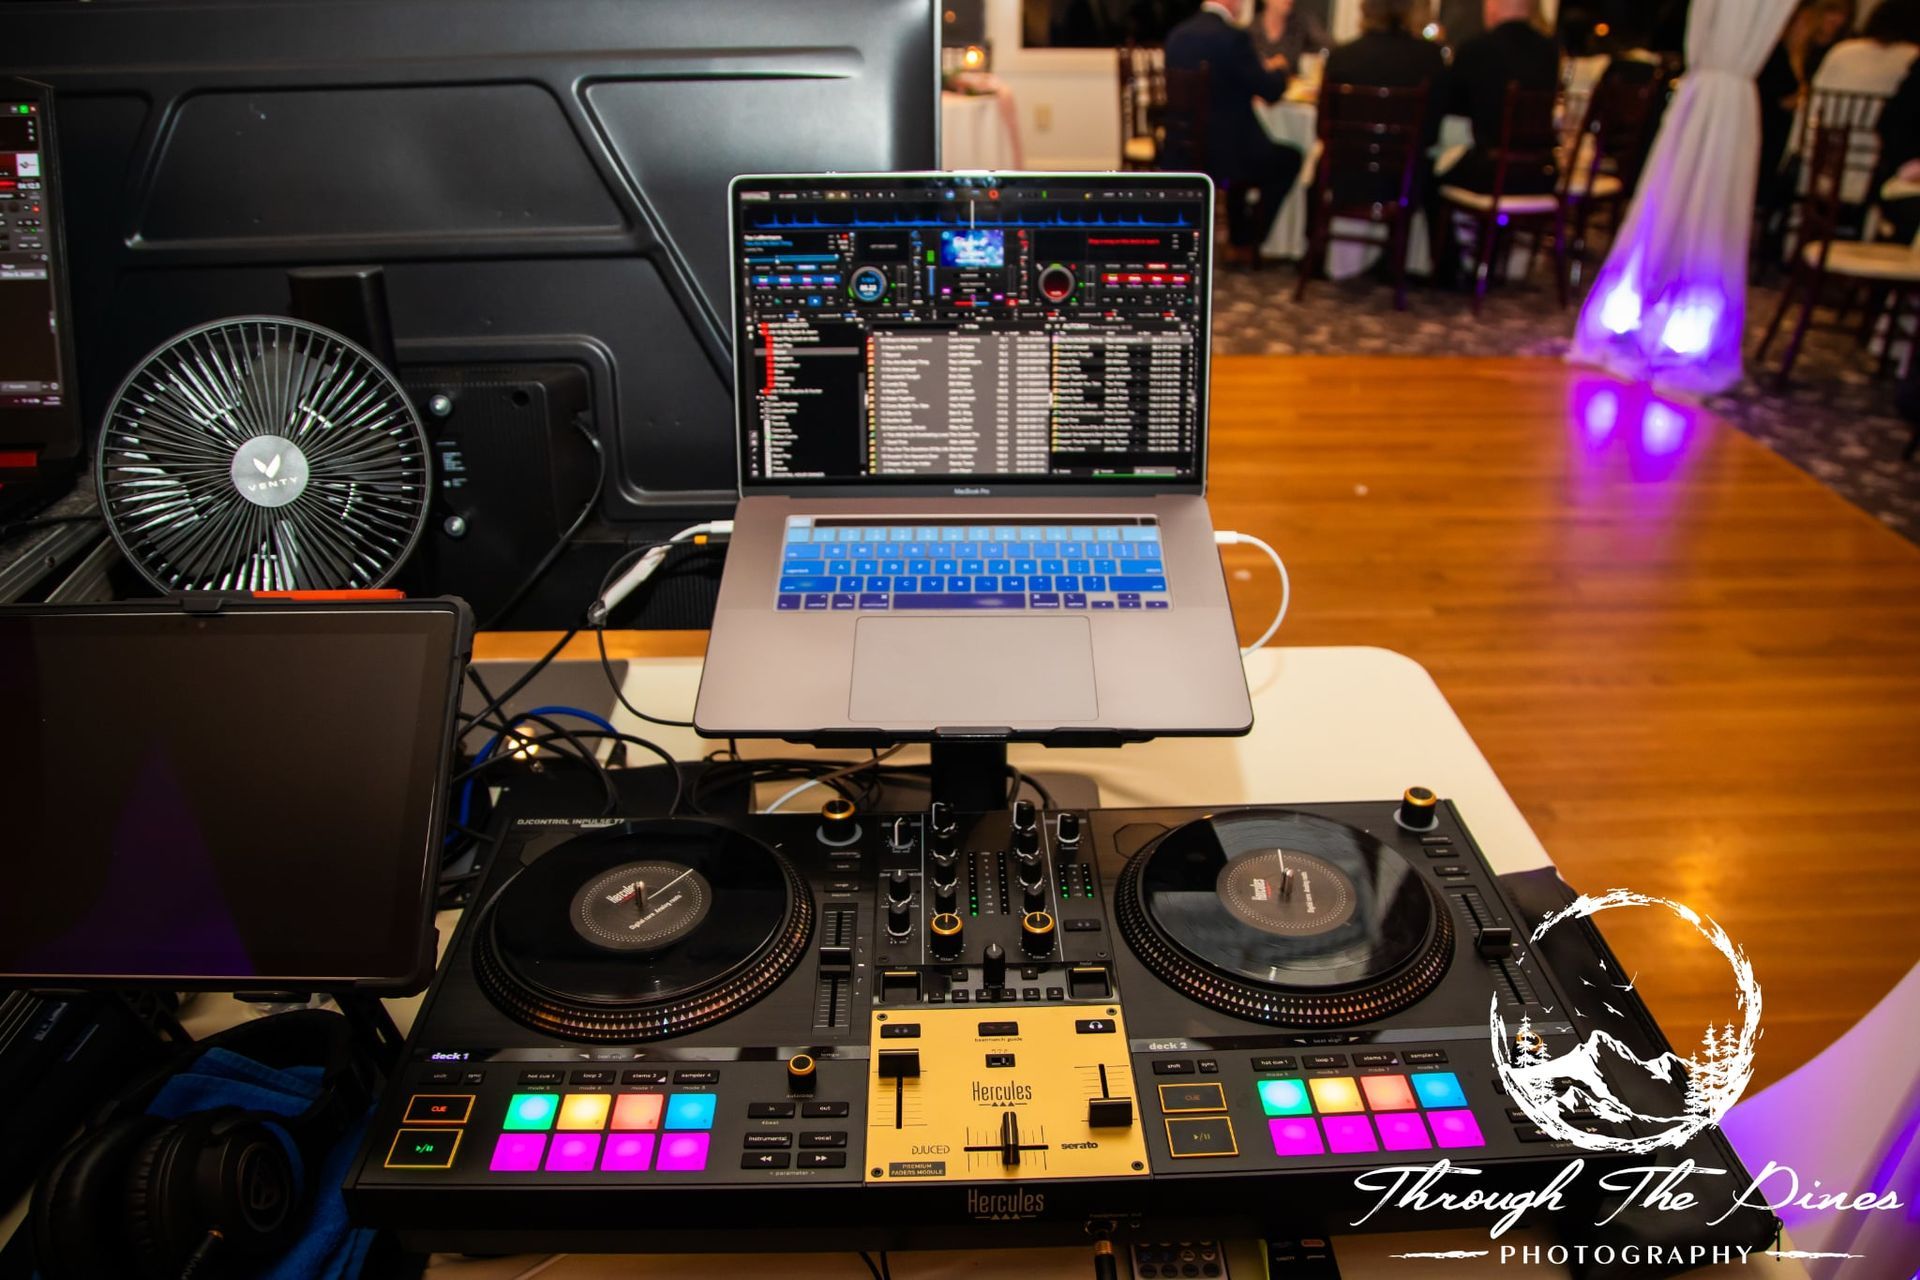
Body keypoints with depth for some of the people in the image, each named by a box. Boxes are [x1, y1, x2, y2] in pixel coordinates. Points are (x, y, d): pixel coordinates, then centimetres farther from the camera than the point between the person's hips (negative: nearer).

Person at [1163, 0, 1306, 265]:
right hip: (1220, 154, -7)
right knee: (1290, 160, 18)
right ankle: (1250, 243, 21)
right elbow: (1271, 92, -10)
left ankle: (1238, 240, 39)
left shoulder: (1177, 35, 5)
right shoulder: (1233, 36, -16)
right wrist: (1276, 70, 12)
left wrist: (1260, 72, 23)